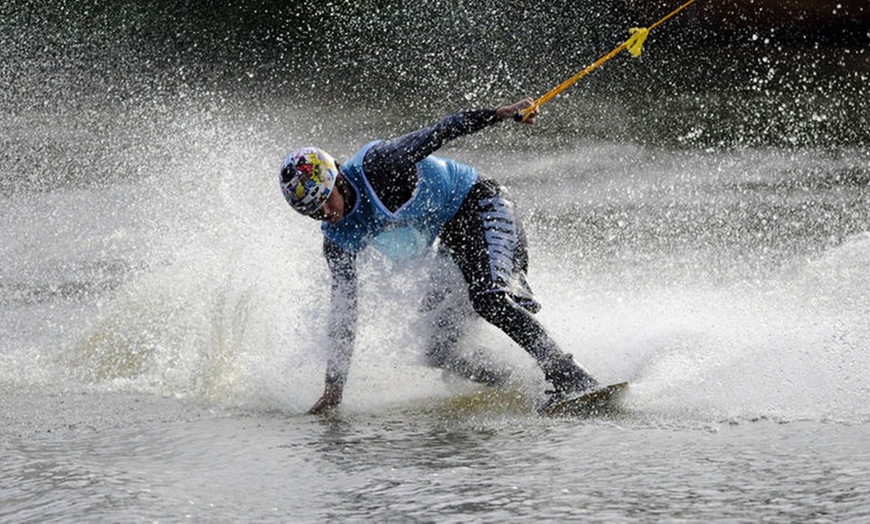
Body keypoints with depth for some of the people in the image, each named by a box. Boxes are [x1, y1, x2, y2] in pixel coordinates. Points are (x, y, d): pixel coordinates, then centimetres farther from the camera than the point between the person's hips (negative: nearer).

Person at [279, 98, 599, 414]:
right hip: (450, 239, 7)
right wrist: (334, 386, -6)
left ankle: (570, 378, -33)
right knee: (439, 349, -9)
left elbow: (440, 132, -15)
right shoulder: (338, 241, -7)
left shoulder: (376, 166, -23)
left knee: (489, 299, -30)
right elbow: (342, 309, -3)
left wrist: (502, 114, -21)